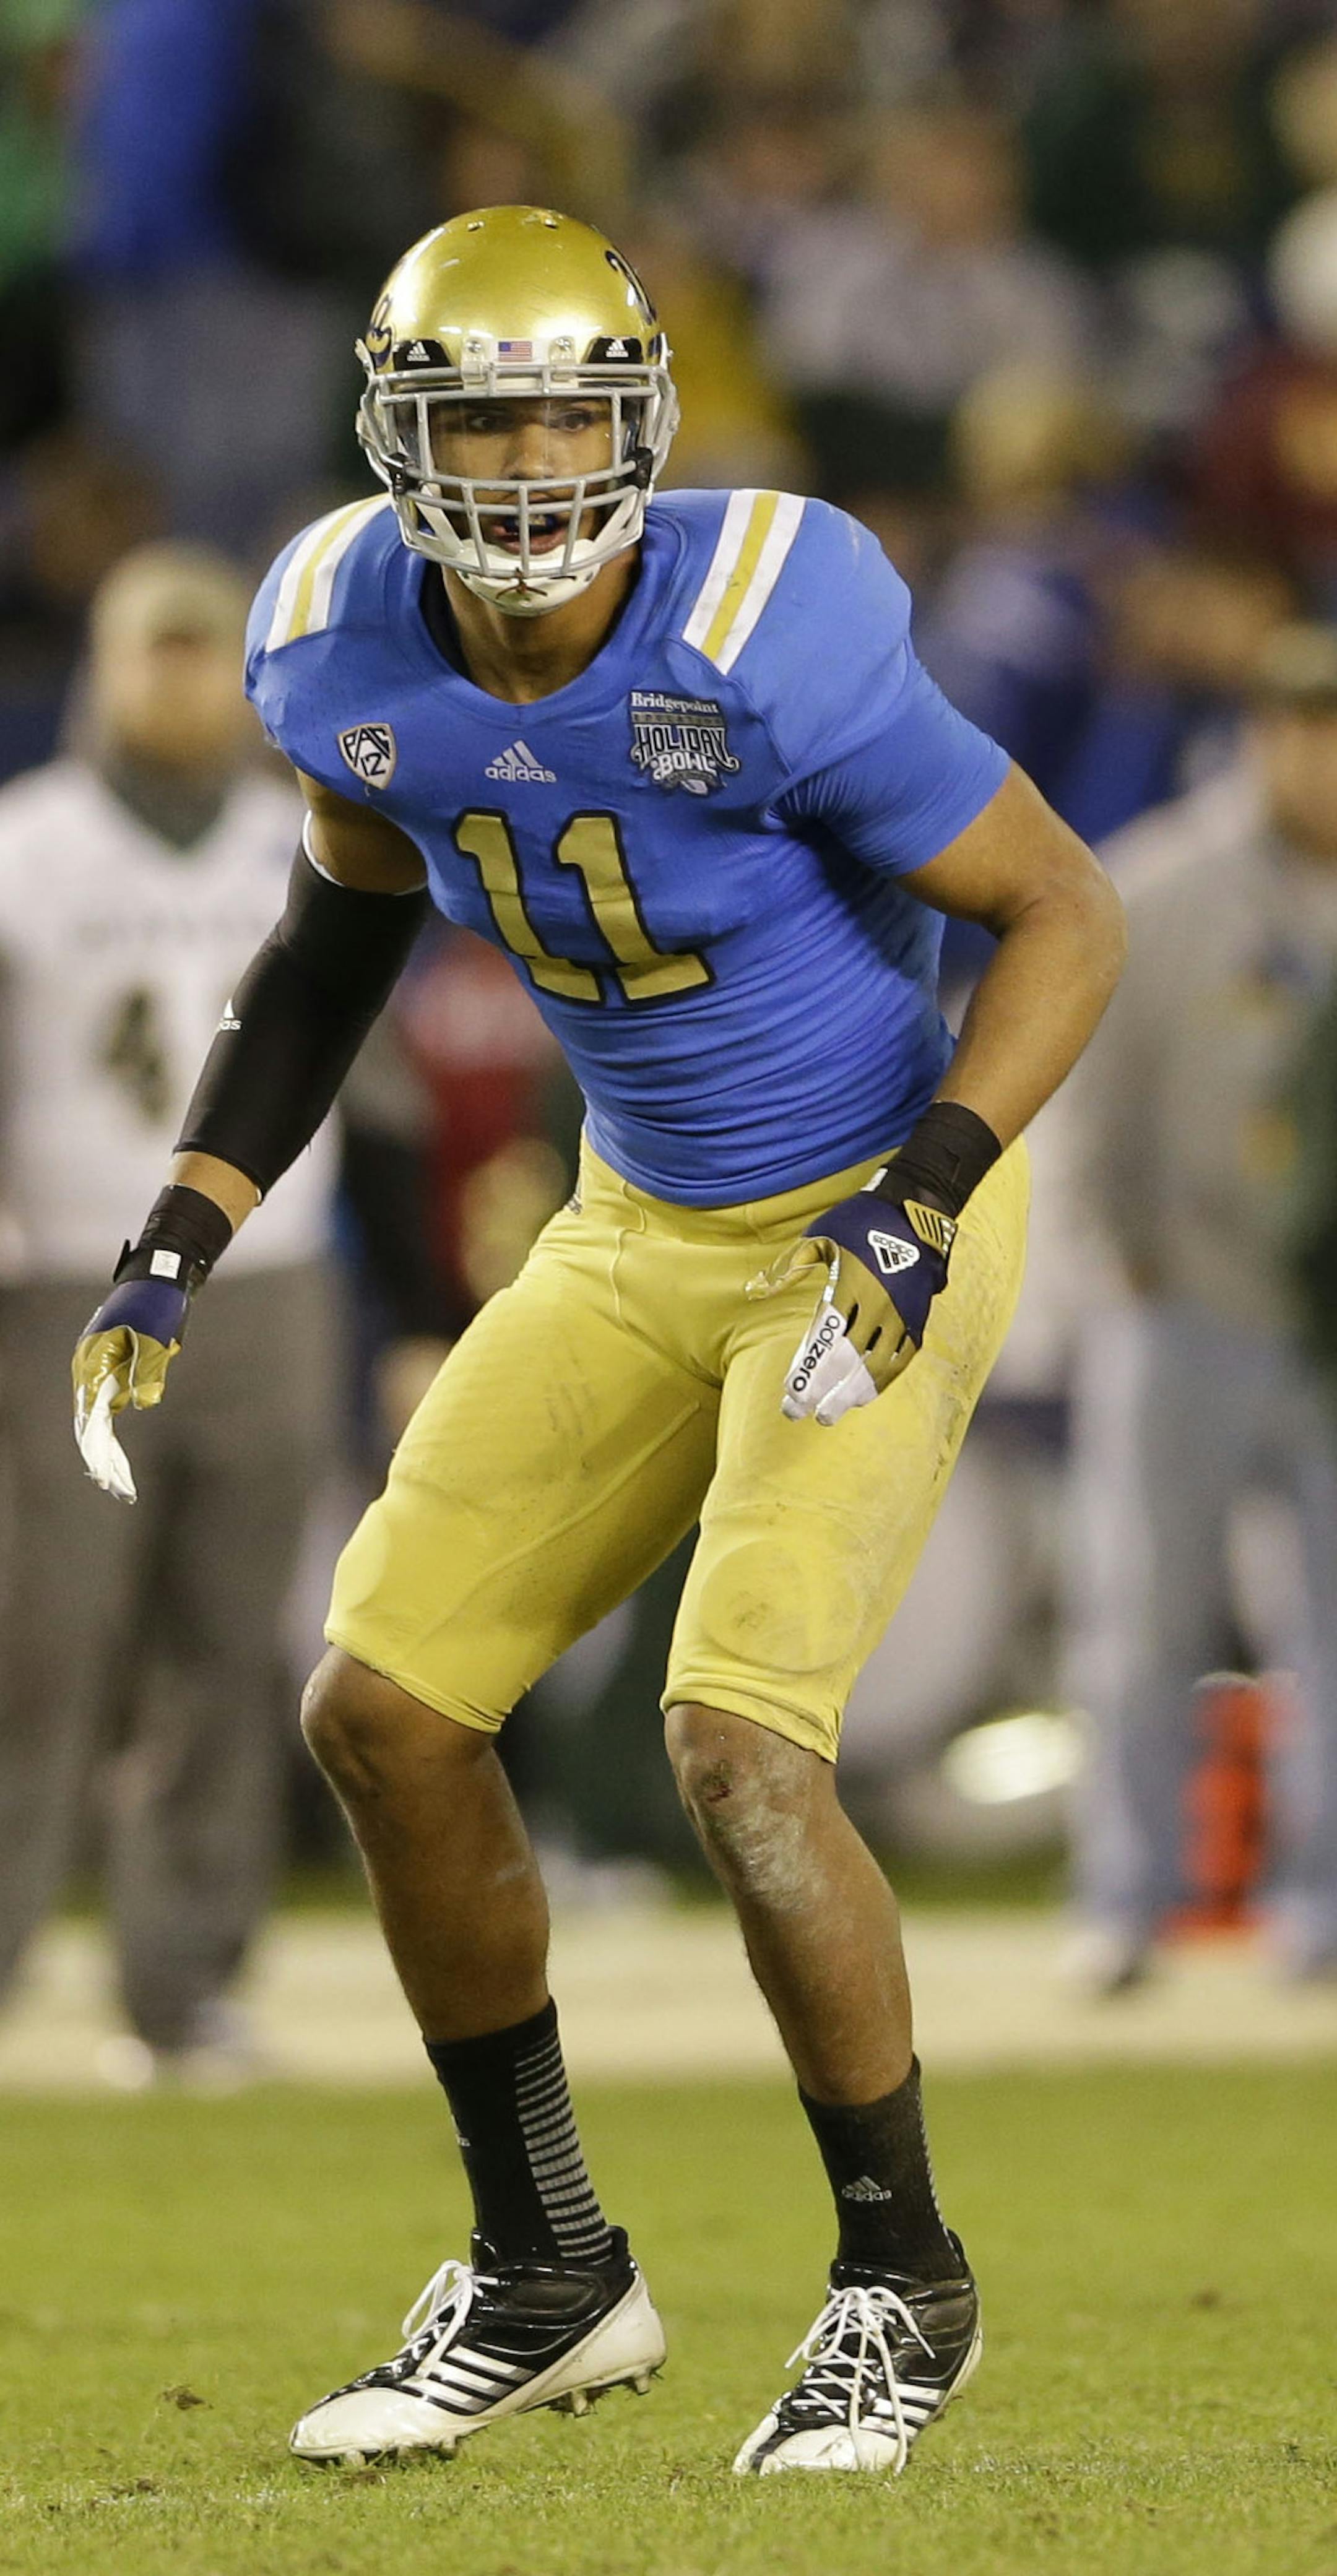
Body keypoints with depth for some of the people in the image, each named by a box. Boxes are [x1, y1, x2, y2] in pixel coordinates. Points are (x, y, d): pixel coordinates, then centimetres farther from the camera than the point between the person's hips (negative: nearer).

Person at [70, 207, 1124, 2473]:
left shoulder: (765, 652, -27)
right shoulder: (354, 655, -8)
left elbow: (1063, 908, -18)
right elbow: (338, 942, 11)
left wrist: (926, 1199, -29)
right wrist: (182, 1238, 4)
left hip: (868, 1235, -7)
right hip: (644, 1237, 7)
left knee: (738, 1746, -20)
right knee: (384, 1711, 3)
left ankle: (904, 2284, 2)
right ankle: (544, 2278, 19)